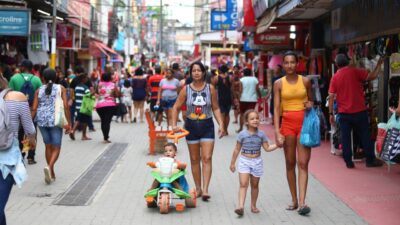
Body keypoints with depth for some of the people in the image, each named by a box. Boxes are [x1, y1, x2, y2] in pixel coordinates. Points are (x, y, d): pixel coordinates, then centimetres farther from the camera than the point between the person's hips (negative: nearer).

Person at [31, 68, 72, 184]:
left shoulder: (39, 90, 6)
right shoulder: (61, 88, 1)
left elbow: (34, 109, 1)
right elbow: (66, 106, -7)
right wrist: (69, 123, -4)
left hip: (42, 120, 3)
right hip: (55, 120, -3)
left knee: (48, 146, 16)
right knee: (56, 148, 3)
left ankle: (52, 173, 20)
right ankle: (49, 167, -24)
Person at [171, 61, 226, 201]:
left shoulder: (210, 88, -2)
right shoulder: (186, 89, -2)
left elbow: (216, 108, 4)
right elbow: (176, 107, 4)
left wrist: (221, 124, -6)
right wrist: (174, 124, -6)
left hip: (207, 126, -1)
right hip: (191, 126, 1)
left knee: (207, 158, -9)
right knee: (194, 159, 10)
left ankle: (205, 190, -10)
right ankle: (198, 188, 20)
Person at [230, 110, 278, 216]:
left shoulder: (261, 134, 0)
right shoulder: (242, 134, -6)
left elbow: (267, 148, 3)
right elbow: (237, 149, 2)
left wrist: (276, 145, -12)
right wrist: (232, 163, 6)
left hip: (257, 162, 2)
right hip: (244, 161, -2)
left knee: (255, 185, 12)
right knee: (243, 184, -12)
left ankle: (253, 206, 25)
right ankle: (241, 206, -17)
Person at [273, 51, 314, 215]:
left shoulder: (305, 81, 3)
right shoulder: (279, 83, 1)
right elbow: (276, 108, -1)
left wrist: (310, 104, -8)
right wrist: (277, 131, -10)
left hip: (304, 122, -1)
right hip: (287, 123, 1)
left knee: (303, 163, -7)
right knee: (290, 163, 6)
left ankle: (302, 202, -11)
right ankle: (294, 200, 16)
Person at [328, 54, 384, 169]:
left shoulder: (335, 77, 2)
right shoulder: (355, 71, -6)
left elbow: (331, 97, -1)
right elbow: (373, 76, -10)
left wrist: (331, 113, 4)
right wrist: (379, 64, 5)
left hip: (343, 113, 2)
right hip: (359, 111, -2)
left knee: (345, 138, 7)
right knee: (365, 136, 8)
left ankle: (348, 162, 8)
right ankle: (370, 160, 14)